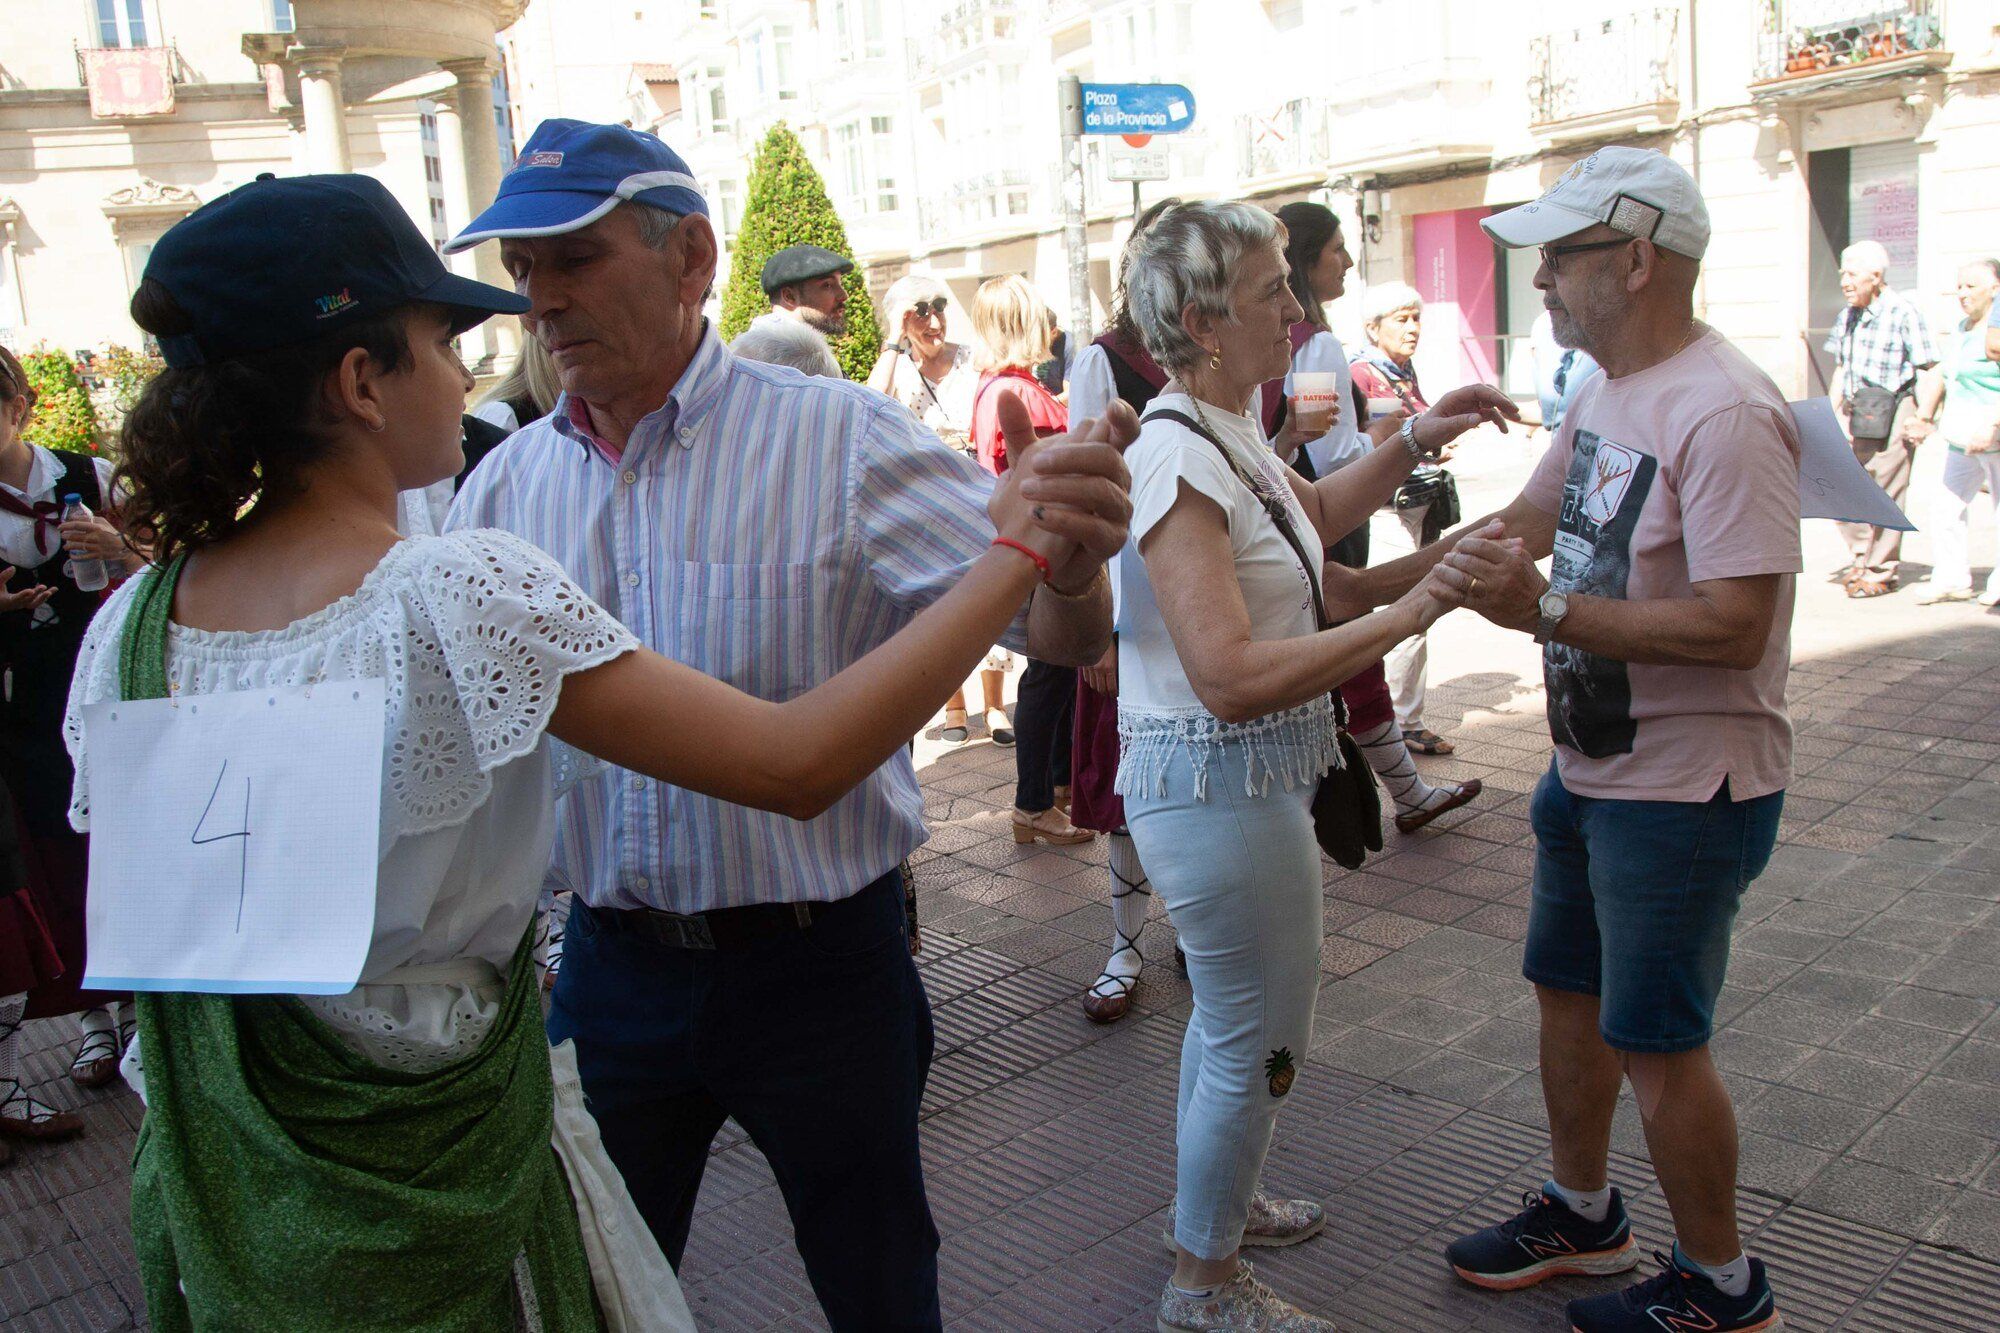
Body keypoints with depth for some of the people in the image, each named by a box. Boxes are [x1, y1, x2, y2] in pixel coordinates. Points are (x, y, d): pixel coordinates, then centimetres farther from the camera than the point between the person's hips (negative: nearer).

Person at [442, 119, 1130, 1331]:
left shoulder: (837, 441, -13)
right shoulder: (506, 485, 1)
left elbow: (1055, 633, -18)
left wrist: (1067, 564, -41)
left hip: (817, 965, -3)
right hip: (610, 968, 4)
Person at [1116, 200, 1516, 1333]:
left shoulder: (1231, 433, 6)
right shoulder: (1177, 456, -25)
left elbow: (1314, 515, 27)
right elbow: (1233, 677, -32)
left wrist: (1414, 439, 13)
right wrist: (1411, 613, -29)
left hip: (1255, 774, 10)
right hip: (1218, 782, -10)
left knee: (1235, 1015, 27)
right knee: (1261, 1045, 6)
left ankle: (1216, 1200, 50)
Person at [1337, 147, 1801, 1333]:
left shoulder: (1724, 413, -23)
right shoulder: (1608, 393, 7)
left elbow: (1734, 621, -28)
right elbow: (1524, 523, 15)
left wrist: (1543, 609, -28)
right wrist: (1361, 588, 10)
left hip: (1687, 788, -9)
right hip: (1592, 768, 9)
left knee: (1655, 1040, 3)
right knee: (1570, 995, 20)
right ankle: (1583, 1218, 41)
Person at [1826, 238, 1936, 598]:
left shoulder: (1903, 312, -9)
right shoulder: (1847, 315, 11)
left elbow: (1930, 372, -9)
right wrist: (1833, 414, 8)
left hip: (1892, 415, -6)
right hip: (1854, 412, 7)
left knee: (1885, 493, -3)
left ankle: (1880, 573, 6)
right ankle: (1860, 556, 23)